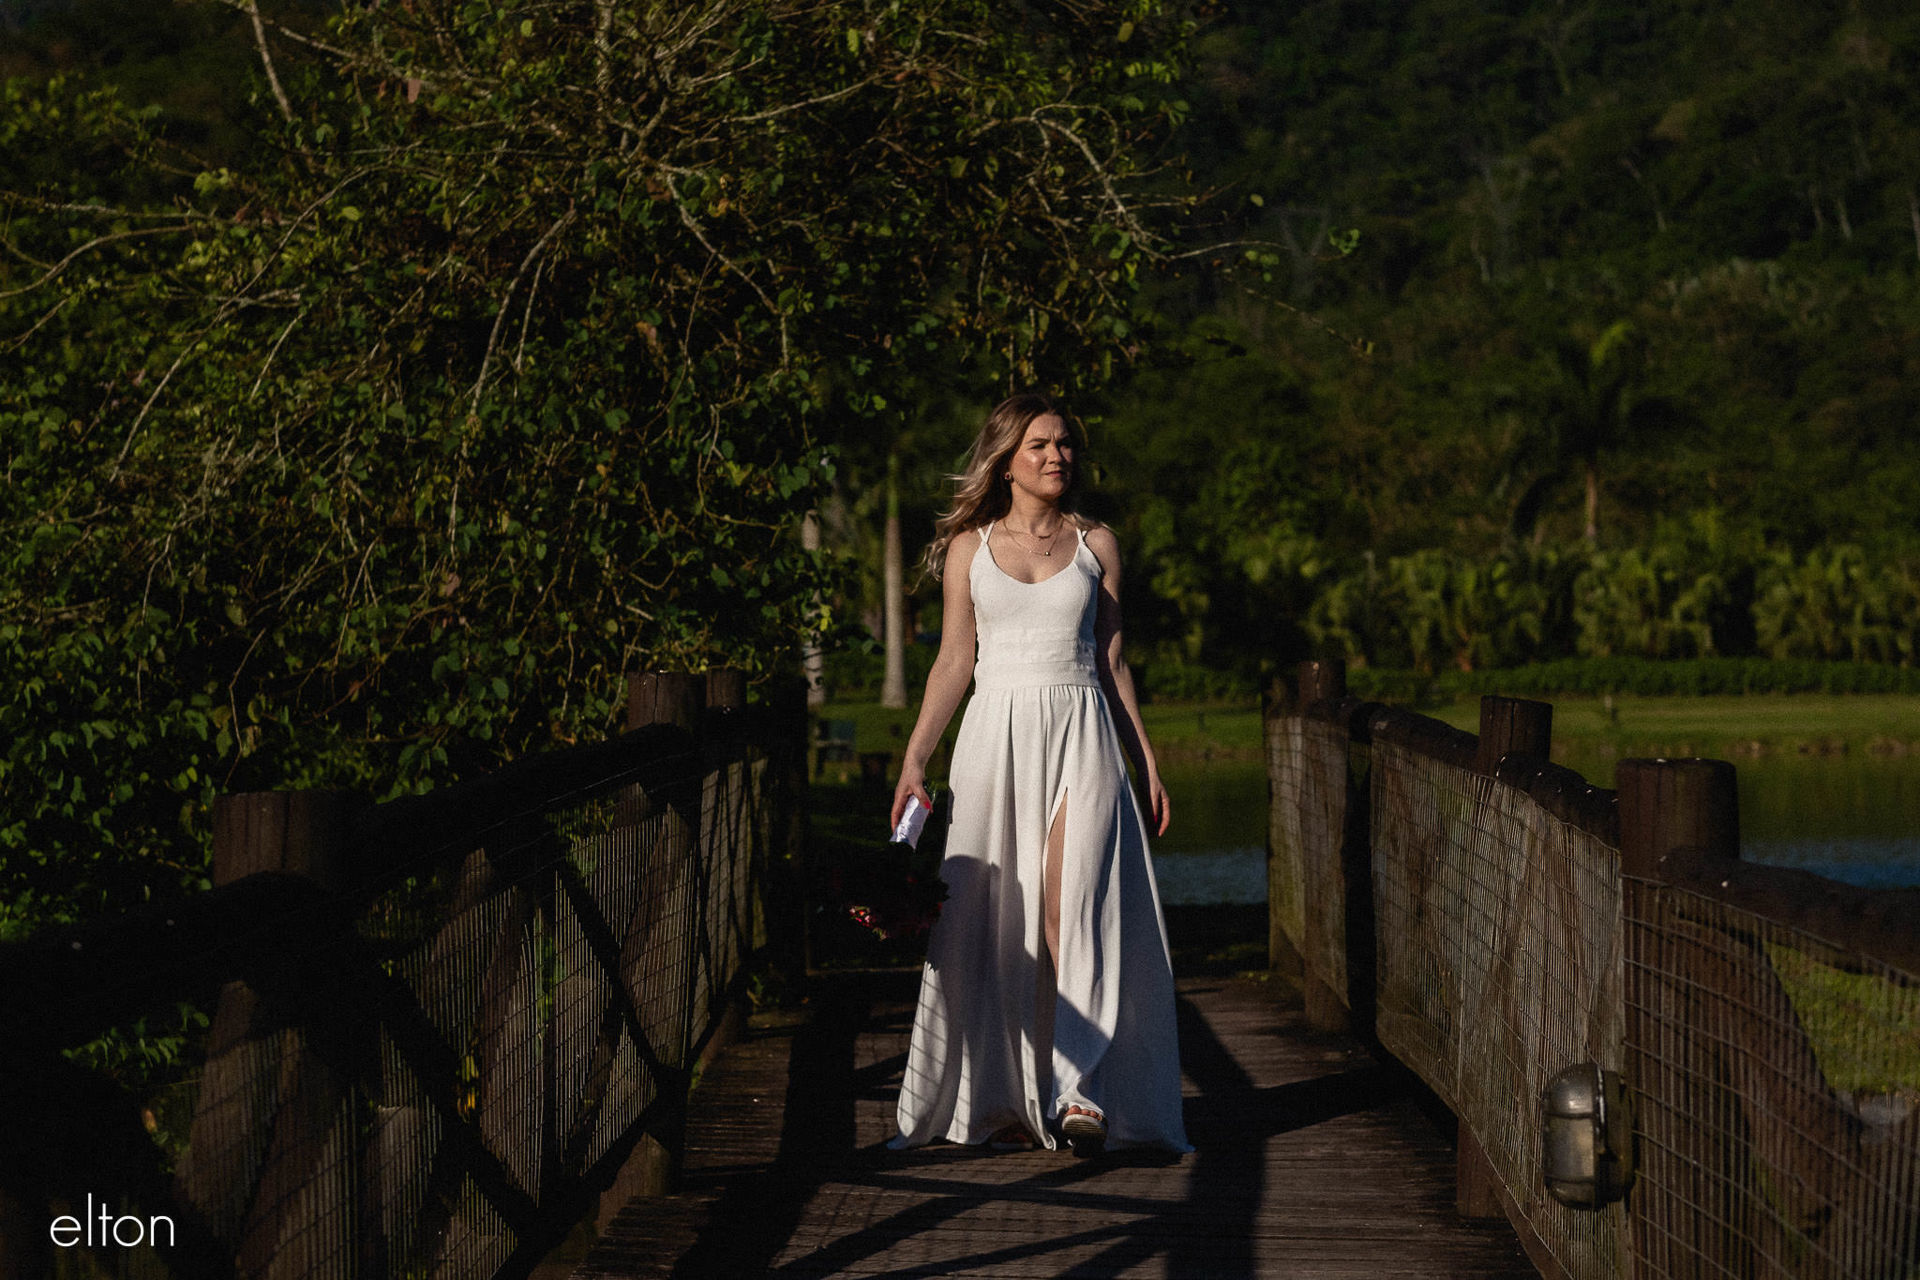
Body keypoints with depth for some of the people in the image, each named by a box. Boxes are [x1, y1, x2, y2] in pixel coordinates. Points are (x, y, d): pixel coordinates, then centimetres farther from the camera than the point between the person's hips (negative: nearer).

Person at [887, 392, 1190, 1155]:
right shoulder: (970, 547, 8)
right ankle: (1004, 1100, 6)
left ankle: (1077, 1091, -19)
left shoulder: (1096, 545, 9)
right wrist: (914, 761, 0)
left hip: (1082, 736, -1)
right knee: (996, 920, -1)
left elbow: (1112, 663, 12)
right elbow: (953, 662, 8)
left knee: (1071, 907, -15)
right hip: (997, 739, 1)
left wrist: (1148, 766, 10)